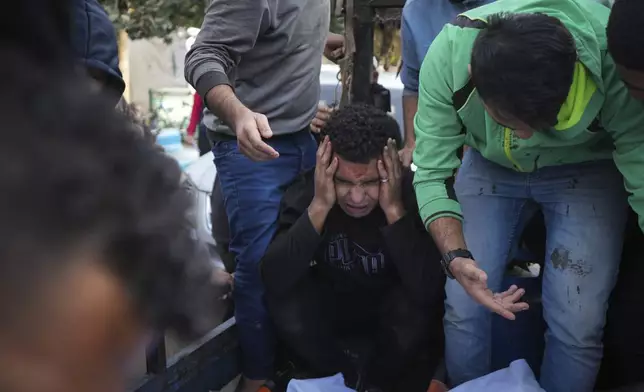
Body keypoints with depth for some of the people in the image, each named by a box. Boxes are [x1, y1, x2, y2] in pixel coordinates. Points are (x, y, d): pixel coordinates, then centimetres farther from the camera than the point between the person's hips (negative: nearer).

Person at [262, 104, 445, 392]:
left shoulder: (412, 190, -26)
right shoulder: (305, 191, -23)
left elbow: (427, 291, -35)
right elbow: (274, 280, -33)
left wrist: (395, 210, -41)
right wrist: (319, 207, -40)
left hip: (391, 311, -1)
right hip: (331, 306, 1)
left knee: (419, 307, -32)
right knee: (284, 303, -28)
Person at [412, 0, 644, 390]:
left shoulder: (613, 62, -35)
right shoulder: (448, 55, -31)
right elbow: (433, 173, -23)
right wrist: (456, 255, -39)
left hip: (586, 170, -1)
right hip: (489, 165, 1)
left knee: (577, 325, -10)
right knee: (463, 309, -5)